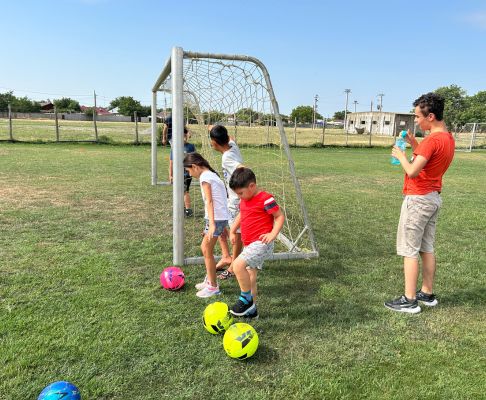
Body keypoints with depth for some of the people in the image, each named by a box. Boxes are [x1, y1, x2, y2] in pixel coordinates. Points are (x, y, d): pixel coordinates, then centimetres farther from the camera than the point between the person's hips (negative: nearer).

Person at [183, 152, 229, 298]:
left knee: (207, 251, 1)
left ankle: (213, 287, 12)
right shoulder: (210, 174, 16)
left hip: (217, 218, -9)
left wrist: (212, 224, -27)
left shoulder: (205, 177, -11)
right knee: (205, 248, 19)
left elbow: (209, 201, -21)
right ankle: (210, 280, 32)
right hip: (220, 217, 9)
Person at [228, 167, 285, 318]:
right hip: (250, 245, 9)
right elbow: (240, 216, 26)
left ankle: (246, 299, -8)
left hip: (261, 243, -9)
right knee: (249, 278, 15)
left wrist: (273, 234, -21)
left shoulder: (265, 199, -13)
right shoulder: (244, 200, 12)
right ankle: (251, 310, 30)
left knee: (238, 264, -26)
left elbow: (280, 216, -10)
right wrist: (232, 231, 15)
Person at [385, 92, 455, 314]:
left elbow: (412, 171, -24)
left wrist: (401, 156, -7)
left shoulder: (432, 140, -20)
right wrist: (415, 145, 8)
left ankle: (409, 300, 3)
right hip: (433, 197, 10)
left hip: (418, 199, -10)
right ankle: (428, 294, 24)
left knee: (409, 250, -3)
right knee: (427, 248, 15)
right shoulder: (448, 138, 11)